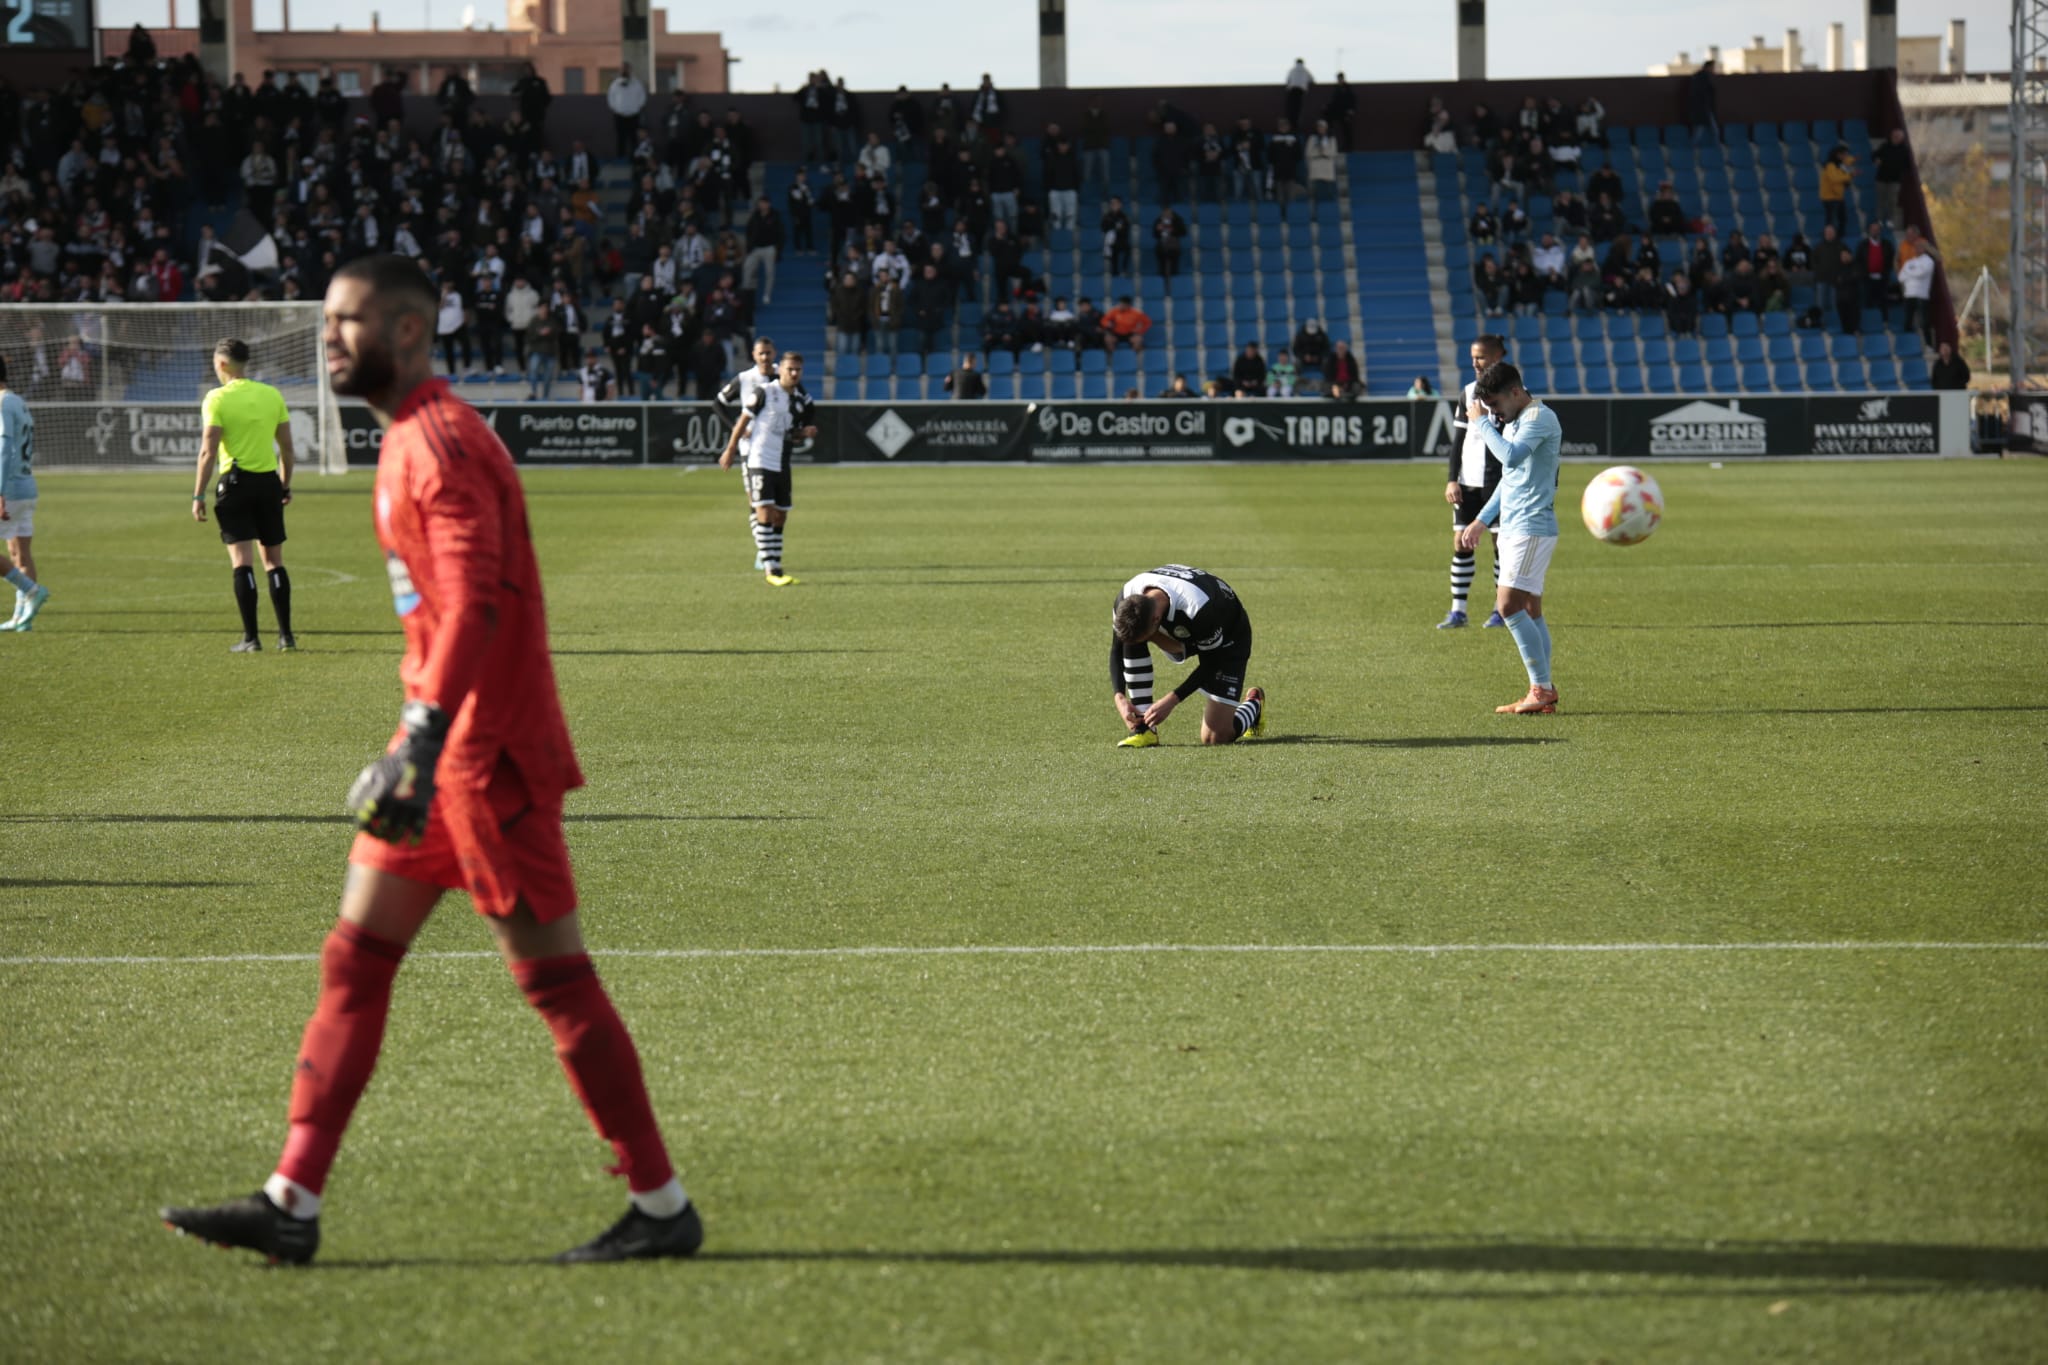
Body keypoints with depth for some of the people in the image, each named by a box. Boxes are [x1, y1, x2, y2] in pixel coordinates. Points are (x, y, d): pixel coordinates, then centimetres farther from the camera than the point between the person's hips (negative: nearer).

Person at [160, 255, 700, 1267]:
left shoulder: (438, 442, -16)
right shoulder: (412, 438, 16)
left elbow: (474, 602, -25)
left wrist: (424, 739, -31)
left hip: (484, 752, -10)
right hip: (446, 746, 10)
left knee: (552, 977, -4)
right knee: (353, 959, 7)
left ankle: (662, 1207, 5)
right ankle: (292, 1202, 7)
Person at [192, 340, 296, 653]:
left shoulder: (217, 399, -8)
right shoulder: (272, 395, 6)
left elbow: (208, 451, -12)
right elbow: (286, 446, 9)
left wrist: (198, 495, -8)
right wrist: (286, 486, 20)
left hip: (236, 483, -4)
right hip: (268, 481, 4)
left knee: (242, 561, -3)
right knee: (274, 560, 10)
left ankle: (250, 638, -6)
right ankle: (286, 635, 9)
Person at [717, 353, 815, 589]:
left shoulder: (802, 401, 8)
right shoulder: (764, 392, -8)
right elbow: (744, 420, 0)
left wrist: (806, 433, -5)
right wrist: (731, 449, 1)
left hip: (782, 464, 6)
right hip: (760, 462, -6)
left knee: (780, 517, 9)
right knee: (765, 513, -14)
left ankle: (775, 569, 18)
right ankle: (772, 571, -17)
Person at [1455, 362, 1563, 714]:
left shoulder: (1540, 418, -12)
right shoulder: (1514, 422, 18)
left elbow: (1511, 456, -28)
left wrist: (1482, 423, -15)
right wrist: (1482, 521, 26)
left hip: (1532, 528, -10)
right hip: (1513, 527, 10)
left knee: (1509, 606, -14)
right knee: (1529, 610, 7)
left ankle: (1542, 689, -12)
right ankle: (1544, 694, 8)